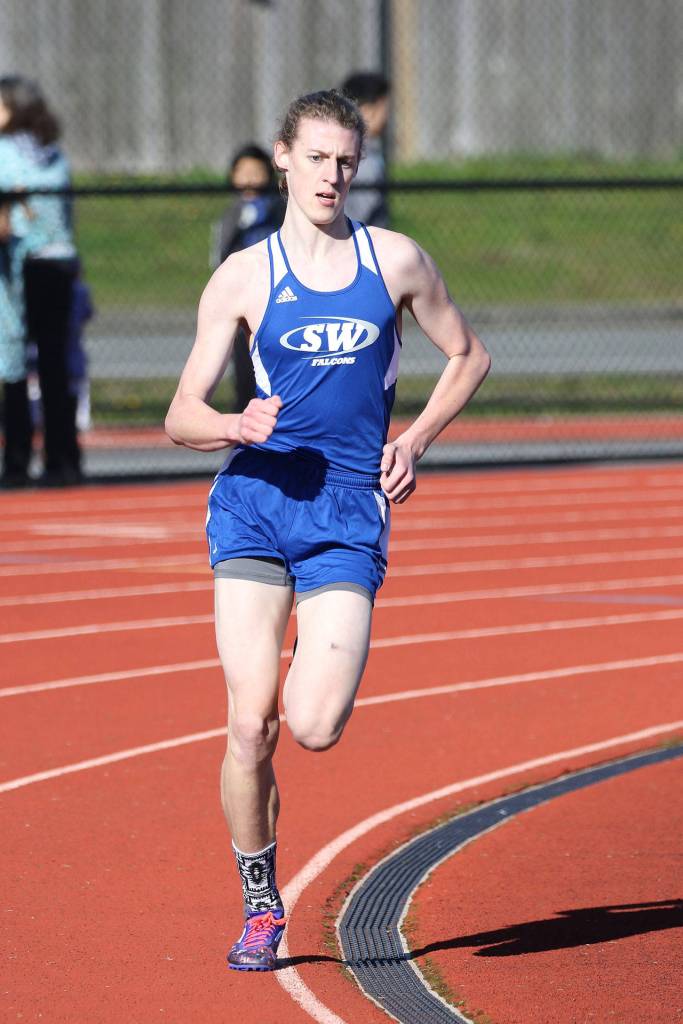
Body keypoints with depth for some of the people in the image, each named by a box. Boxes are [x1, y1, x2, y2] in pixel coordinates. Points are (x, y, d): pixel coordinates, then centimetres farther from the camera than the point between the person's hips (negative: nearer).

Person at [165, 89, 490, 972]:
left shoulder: (397, 262, 6)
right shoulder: (242, 277, 3)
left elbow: (467, 356, 19)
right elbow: (181, 416, 3)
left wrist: (413, 444, 5)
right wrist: (235, 428, -19)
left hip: (349, 511, 0)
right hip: (256, 500, 0)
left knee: (314, 727, -14)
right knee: (250, 726, -9)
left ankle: (326, 675, 24)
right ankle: (259, 906, 11)